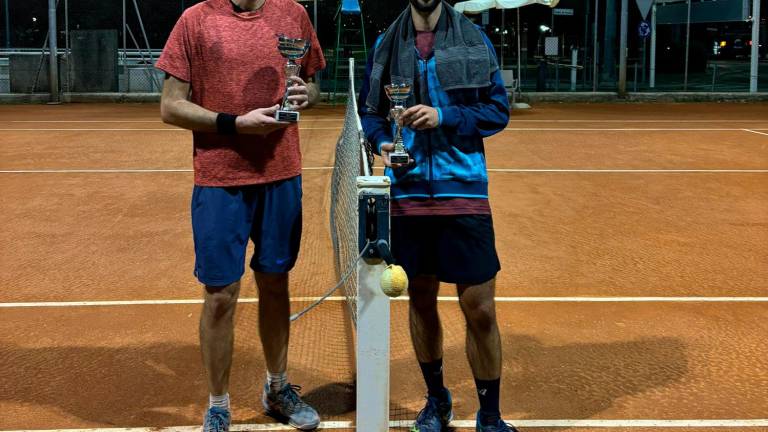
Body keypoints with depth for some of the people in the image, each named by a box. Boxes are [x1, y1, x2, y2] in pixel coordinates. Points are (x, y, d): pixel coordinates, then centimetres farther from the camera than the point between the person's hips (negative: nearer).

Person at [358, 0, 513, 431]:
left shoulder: (475, 40, 1)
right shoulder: (386, 45, 7)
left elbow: (498, 110, 0)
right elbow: (370, 111, 13)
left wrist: (445, 116, -15)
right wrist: (383, 143, -7)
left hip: (464, 190, -2)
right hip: (409, 192, 2)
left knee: (480, 309, -2)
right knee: (421, 300, 14)